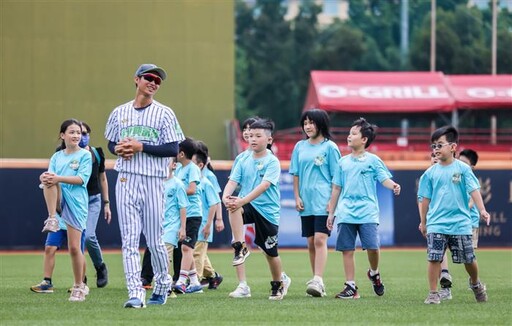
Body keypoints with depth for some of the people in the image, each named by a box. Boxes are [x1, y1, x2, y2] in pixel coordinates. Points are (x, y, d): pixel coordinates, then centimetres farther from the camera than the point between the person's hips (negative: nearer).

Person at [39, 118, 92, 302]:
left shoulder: (85, 155, 2)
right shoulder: (57, 156, 14)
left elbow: (82, 179, -11)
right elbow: (50, 176, 3)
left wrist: (59, 178, -23)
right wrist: (45, 178, -22)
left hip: (76, 202, -3)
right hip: (58, 200, 3)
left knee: (74, 247, -7)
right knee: (49, 180, -28)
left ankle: (79, 287, 7)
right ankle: (52, 219, -29)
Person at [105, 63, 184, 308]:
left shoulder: (164, 114, 1)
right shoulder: (119, 113, 12)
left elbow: (173, 149, -6)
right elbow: (111, 143, 20)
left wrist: (141, 147, -14)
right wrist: (118, 149, -3)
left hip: (153, 180, -2)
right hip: (126, 181, 2)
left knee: (154, 241, 3)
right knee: (129, 240, -6)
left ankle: (162, 285, 24)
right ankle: (135, 293, -11)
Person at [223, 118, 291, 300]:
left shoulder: (272, 162, -11)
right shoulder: (243, 161, 3)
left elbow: (264, 185, -23)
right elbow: (233, 181, -6)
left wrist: (243, 200, -35)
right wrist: (225, 196, -29)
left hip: (267, 210, -3)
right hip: (248, 207, 3)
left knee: (270, 252, 6)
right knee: (233, 207, -33)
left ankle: (280, 281, 34)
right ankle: (240, 247, -26)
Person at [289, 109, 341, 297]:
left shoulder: (329, 147, -2)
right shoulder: (300, 147, 12)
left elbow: (336, 177, -3)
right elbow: (296, 174, 15)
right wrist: (297, 197, 6)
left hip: (323, 202, -5)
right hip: (306, 202, 5)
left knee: (320, 240, -16)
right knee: (310, 243, 7)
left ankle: (318, 281, -23)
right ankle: (317, 285, 13)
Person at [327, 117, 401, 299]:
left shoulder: (373, 160, 4)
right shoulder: (343, 162, 14)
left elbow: (384, 179, -6)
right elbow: (336, 188, 18)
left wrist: (393, 186, -29)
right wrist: (331, 213, 16)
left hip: (368, 213, -3)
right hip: (345, 213, 3)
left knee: (372, 247, -12)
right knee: (347, 250, 0)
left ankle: (374, 273, 17)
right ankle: (351, 287, 6)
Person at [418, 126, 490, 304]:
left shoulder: (463, 169, -2)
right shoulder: (430, 173, 4)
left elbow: (474, 190, -7)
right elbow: (425, 198, 10)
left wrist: (482, 210, -19)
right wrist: (423, 221, 13)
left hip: (460, 223, -1)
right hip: (436, 224, 1)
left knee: (468, 259, 8)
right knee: (434, 258, -7)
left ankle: (475, 283, 34)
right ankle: (433, 293, 2)